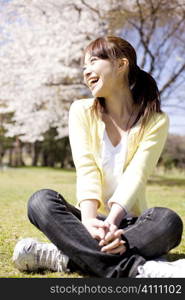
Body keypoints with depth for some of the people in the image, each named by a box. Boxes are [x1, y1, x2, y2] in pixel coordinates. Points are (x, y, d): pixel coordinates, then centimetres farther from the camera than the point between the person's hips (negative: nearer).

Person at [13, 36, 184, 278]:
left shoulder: (156, 121, -3)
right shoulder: (82, 111, 1)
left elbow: (135, 177, -16)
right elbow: (86, 171, -13)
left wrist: (112, 221, -35)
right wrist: (89, 221, -31)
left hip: (127, 222, -1)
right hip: (92, 220, 1)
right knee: (41, 200, -28)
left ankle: (65, 258, -31)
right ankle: (141, 268, -39)